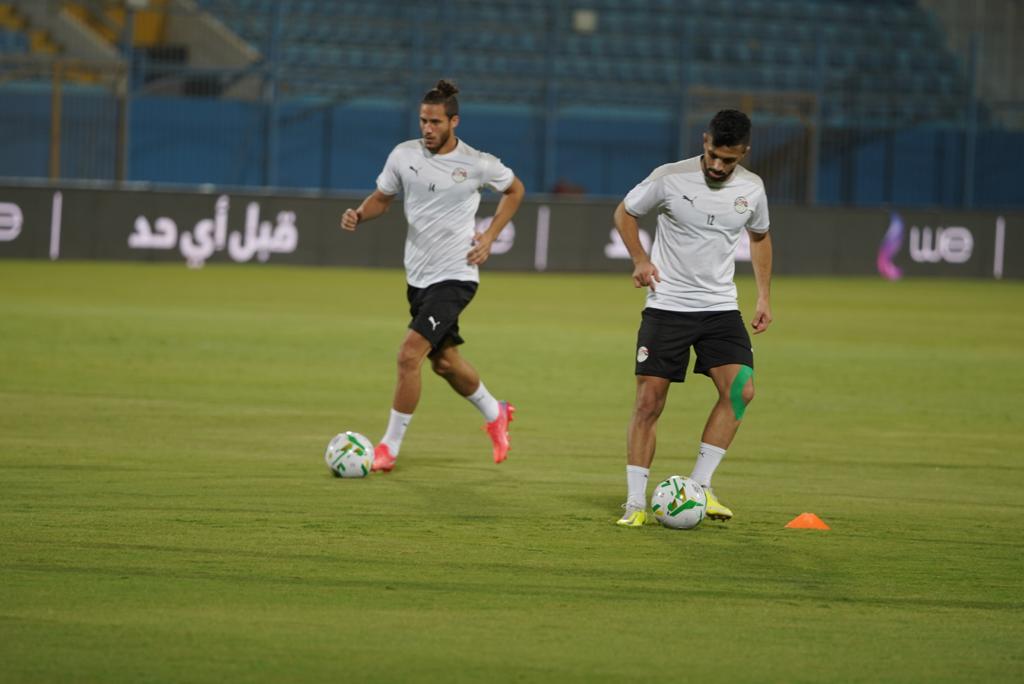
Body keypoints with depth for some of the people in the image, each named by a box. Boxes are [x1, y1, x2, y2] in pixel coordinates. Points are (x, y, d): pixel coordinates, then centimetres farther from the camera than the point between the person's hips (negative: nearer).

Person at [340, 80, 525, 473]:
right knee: (444, 361, 19)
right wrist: (358, 215, -11)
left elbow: (514, 190, 8)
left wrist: (490, 237, -2)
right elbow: (382, 198, 11)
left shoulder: (477, 164, -11)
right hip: (418, 276, 6)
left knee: (409, 354, -18)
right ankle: (494, 414, 46)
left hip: (455, 277, -6)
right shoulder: (404, 155, -3)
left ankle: (390, 446, -7)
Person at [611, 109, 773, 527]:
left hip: (720, 307, 3)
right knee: (648, 401, -6)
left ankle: (700, 484, -5)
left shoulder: (751, 189, -1)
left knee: (740, 390, -16)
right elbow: (625, 213, 6)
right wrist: (640, 259, -9)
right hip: (666, 305, -3)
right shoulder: (670, 178, -10)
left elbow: (760, 236, 19)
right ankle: (635, 503, 1)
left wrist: (764, 296, 14)